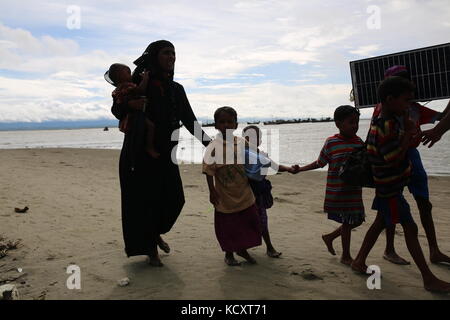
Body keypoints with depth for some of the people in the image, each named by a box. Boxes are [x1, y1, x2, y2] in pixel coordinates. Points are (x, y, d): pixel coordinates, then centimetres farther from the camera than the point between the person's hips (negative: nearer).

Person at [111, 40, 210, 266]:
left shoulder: (176, 89, 10)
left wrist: (209, 143, 7)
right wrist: (129, 105, -22)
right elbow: (116, 109, 1)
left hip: (164, 152, 5)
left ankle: (156, 233, 32)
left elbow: (189, 120, 13)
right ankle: (150, 249, 18)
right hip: (139, 153, -4)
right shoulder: (138, 82, -3)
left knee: (174, 198, 3)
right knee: (143, 201, -1)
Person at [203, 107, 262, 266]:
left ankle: (243, 249, 35)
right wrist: (212, 191, -13)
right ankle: (229, 253, 32)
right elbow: (209, 171, -11)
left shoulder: (242, 143, -3)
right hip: (224, 195, -3)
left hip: (244, 193, 4)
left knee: (250, 221, 12)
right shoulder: (213, 147, -14)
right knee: (226, 225, 9)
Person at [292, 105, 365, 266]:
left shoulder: (359, 142, 4)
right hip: (337, 192, -5)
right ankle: (346, 256, 24)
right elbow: (320, 163, 0)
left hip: (354, 191, 5)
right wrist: (300, 169, -4)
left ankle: (329, 237, 35)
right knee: (347, 222, 4)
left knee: (356, 220, 12)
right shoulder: (331, 143, -10)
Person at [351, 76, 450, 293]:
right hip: (390, 188, -10)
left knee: (380, 223, 18)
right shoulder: (385, 128, -26)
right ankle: (429, 279, 9)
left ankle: (359, 261, 29)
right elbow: (395, 159, -27)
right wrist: (408, 133, -21)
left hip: (388, 187, 10)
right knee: (410, 228, -2)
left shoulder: (391, 118, 3)